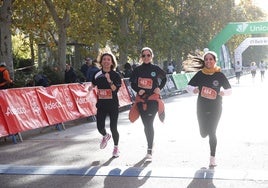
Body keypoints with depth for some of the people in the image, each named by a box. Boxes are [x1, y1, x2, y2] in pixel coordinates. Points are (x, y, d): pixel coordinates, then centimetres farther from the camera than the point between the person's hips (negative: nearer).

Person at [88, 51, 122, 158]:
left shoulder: (115, 75, -6)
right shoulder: (97, 74, 3)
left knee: (113, 127, -3)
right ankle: (105, 136, 34)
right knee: (100, 127, -4)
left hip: (113, 105, -3)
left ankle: (116, 148, 22)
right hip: (101, 105, 3)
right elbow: (93, 85, 23)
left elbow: (116, 90, -18)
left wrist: (109, 80, -29)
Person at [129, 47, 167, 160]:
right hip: (141, 98, 3)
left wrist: (159, 88, 1)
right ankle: (150, 143, 29)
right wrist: (138, 90, -6)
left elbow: (164, 78, 17)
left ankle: (149, 151, -11)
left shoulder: (156, 69, 1)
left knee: (149, 123, -13)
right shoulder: (137, 70, 5)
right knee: (146, 124, 7)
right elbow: (132, 83, 13)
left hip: (153, 98, -3)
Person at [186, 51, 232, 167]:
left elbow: (229, 90, 2)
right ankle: (206, 130, 47)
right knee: (203, 133, 8)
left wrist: (222, 92, -19)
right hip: (202, 107, 2)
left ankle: (212, 158, 6)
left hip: (215, 108, -2)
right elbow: (189, 86, 6)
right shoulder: (200, 74, -1)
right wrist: (194, 90, -16)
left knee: (212, 132, -6)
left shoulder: (219, 75, -4)